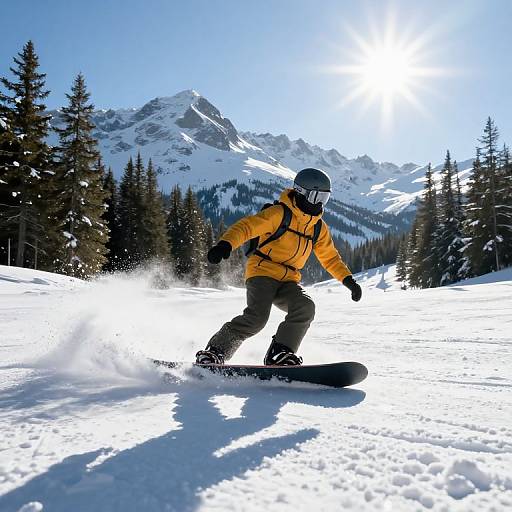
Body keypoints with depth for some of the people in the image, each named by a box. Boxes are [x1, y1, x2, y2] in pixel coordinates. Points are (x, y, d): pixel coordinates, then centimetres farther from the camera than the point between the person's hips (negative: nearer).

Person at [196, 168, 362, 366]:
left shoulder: (319, 227, 13)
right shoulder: (280, 213, -8)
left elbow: (330, 257, 23)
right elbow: (246, 226, -18)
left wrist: (348, 279, 12)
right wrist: (226, 244, -36)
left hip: (288, 281, 6)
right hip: (262, 272, -6)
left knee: (305, 308, -22)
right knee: (256, 317, -26)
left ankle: (280, 354, -14)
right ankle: (213, 353, -11)